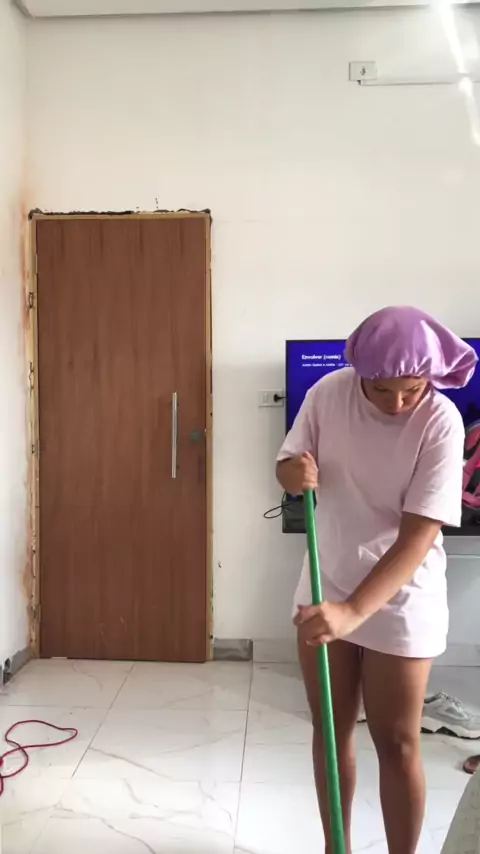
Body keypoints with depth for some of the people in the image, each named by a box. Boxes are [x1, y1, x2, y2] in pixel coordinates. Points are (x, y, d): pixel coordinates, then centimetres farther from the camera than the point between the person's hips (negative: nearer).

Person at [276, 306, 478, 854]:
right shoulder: (328, 393, -11)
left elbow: (417, 538, -26)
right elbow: (288, 465, 1)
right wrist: (294, 471, -24)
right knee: (332, 729, 17)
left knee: (397, 743, 8)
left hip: (399, 602, -4)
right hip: (325, 588, 4)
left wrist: (354, 610, -37)